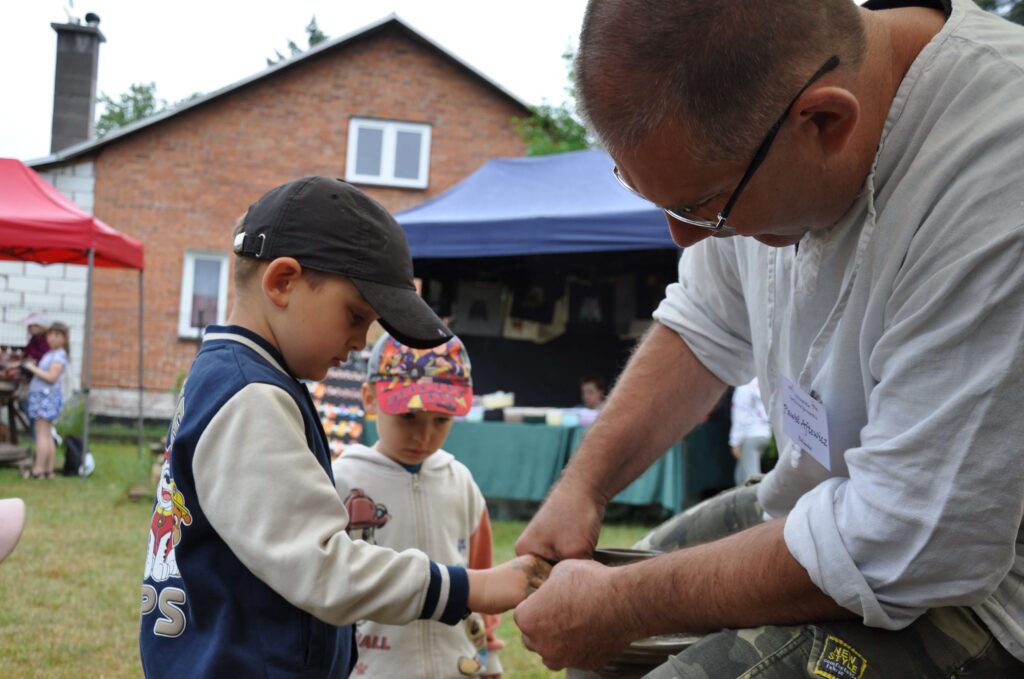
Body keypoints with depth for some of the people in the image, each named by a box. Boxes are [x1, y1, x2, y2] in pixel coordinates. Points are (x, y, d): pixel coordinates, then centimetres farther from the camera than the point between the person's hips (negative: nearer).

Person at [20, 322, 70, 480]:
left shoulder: (59, 356, -11)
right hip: (41, 395, 10)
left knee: (42, 434, -10)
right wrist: (31, 367, 6)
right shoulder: (49, 354, 18)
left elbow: (51, 377, -19)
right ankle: (48, 469, 11)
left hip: (47, 395, -10)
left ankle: (38, 470, -11)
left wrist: (33, 368, -13)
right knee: (47, 435, 9)